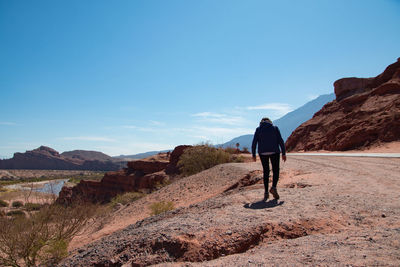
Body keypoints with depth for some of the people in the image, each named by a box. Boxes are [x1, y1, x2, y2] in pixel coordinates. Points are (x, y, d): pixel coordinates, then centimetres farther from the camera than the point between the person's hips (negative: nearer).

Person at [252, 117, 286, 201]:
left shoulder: (258, 129, 8)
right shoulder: (275, 128, 8)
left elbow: (254, 143, 1)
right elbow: (281, 141, -1)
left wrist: (253, 155, 8)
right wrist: (284, 153, 2)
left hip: (263, 153, 1)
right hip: (274, 152, -1)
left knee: (266, 172, 11)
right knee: (276, 171, 8)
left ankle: (266, 192, 4)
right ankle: (274, 187, -15)